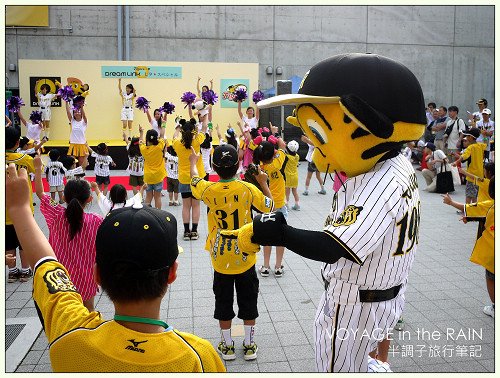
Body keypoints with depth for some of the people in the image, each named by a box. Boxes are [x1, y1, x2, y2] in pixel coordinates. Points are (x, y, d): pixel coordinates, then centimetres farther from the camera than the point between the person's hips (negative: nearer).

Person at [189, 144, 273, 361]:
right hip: (245, 258, 0)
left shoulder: (208, 190, -13)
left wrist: (193, 162, 29)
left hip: (220, 260, 1)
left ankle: (227, 346, 27)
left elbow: (194, 182, 11)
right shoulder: (248, 189, -16)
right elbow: (269, 206, 0)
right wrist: (263, 183, 12)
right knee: (248, 302, 15)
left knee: (224, 304, 15)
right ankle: (249, 345, 26)